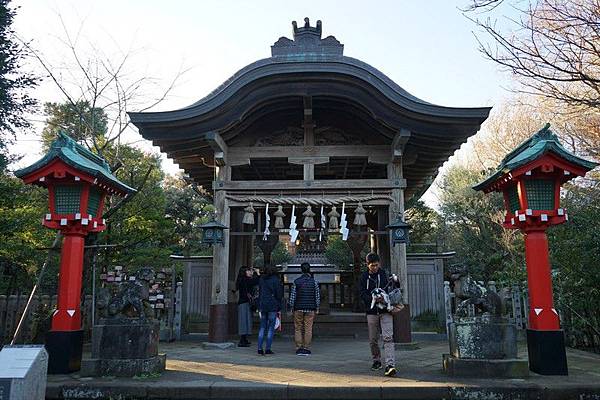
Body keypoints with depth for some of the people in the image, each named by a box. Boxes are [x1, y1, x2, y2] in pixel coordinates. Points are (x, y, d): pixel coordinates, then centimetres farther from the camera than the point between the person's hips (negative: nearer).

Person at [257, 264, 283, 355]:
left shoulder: (261, 279, 9)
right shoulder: (275, 280, -5)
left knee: (262, 327, 10)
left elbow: (259, 294, 12)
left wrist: (259, 307, 15)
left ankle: (260, 348, 5)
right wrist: (279, 308, 1)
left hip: (262, 306, 4)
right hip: (272, 306, -4)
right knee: (271, 328, 2)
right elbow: (279, 294, -6)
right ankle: (268, 349, 1)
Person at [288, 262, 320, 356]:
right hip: (310, 309, 1)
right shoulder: (314, 282, 1)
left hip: (298, 308, 0)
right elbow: (317, 296, 3)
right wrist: (317, 307, 11)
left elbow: (292, 295, -1)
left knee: (298, 328, 6)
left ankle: (299, 348, 3)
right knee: (308, 329, 3)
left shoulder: (296, 282, -1)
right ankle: (306, 349, 3)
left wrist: (291, 307, 6)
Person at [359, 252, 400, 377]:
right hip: (372, 311, 1)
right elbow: (363, 294, -5)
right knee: (373, 340, 10)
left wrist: (395, 281, -10)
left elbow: (391, 288, 11)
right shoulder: (364, 277, 2)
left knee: (388, 337, -13)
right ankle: (376, 361, 29)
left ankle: (390, 365, -17)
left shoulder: (384, 273, 3)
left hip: (385, 310, -1)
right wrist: (374, 299, -22)